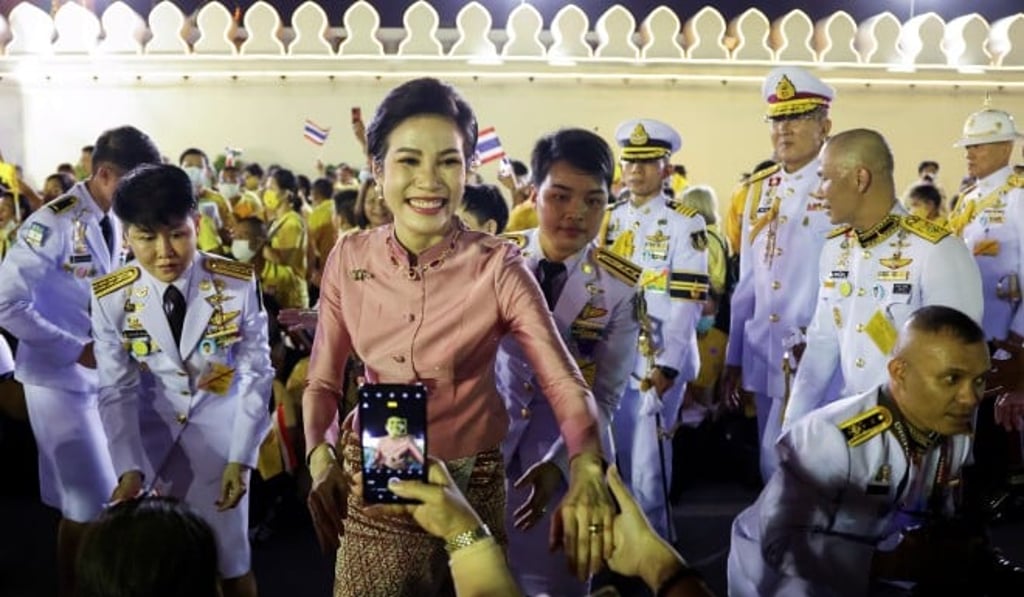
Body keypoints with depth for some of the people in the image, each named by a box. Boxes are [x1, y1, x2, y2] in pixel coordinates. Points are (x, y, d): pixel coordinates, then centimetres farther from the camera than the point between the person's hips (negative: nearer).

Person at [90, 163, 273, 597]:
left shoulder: (239, 284, -20)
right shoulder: (110, 298, -15)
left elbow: (258, 374, -11)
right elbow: (117, 392, -9)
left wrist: (240, 459, -14)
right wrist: (129, 469, -20)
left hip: (222, 425, -1)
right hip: (152, 428, 2)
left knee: (230, 560, 2)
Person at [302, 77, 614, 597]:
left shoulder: (497, 267, -15)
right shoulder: (349, 258, -6)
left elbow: (563, 382, -20)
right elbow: (322, 379, 2)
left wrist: (586, 470, -39)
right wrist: (319, 458, -17)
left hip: (469, 482, -2)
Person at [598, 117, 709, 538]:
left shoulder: (684, 225, -4)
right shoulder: (607, 220, 11)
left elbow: (687, 303, -10)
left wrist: (668, 364, -16)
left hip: (658, 359, -5)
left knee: (648, 456, -4)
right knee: (621, 452, 11)